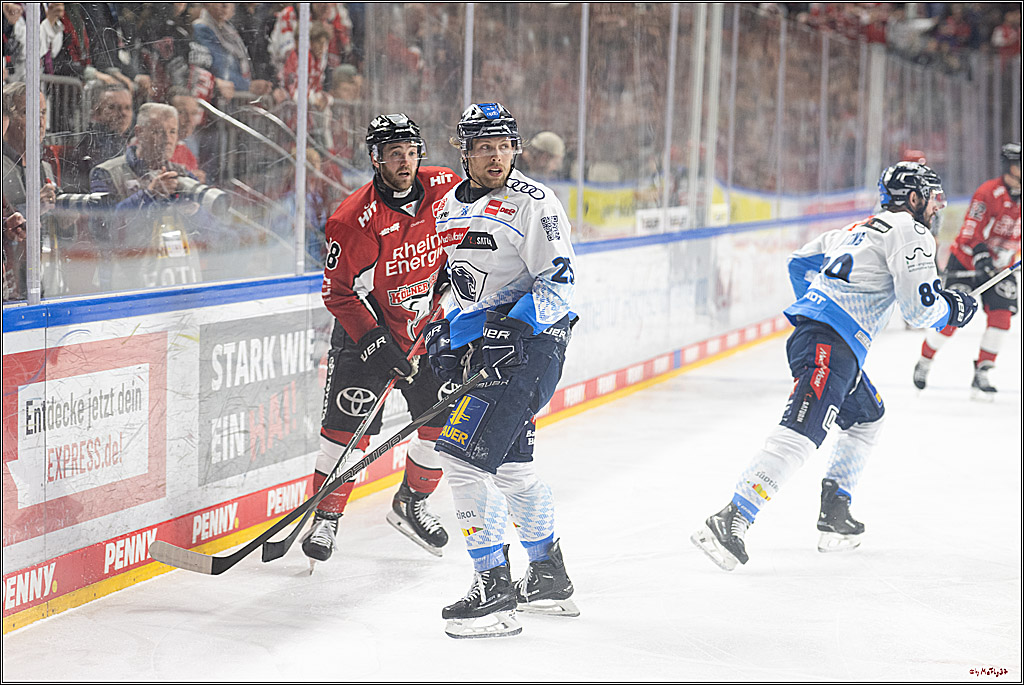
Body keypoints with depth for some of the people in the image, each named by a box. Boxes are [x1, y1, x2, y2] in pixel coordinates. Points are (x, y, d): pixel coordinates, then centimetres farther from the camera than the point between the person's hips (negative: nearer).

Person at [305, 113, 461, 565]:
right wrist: (376, 344, -22)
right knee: (348, 426, -9)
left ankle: (411, 505, 25)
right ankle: (325, 518, 6)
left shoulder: (446, 188, -10)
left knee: (444, 420, 4)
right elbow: (339, 293, -17)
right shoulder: (354, 219, -23)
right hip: (366, 329, -4)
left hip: (427, 328, 4)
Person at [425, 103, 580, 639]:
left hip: (531, 343, -9)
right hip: (485, 342, 9)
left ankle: (495, 591, -14)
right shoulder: (451, 207, 14)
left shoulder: (534, 203, -11)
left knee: (464, 454, -17)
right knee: (510, 464, 17)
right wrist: (449, 332, 13)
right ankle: (550, 579, 33)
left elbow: (559, 282, -15)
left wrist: (518, 323, -28)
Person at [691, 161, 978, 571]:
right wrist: (954, 309, 11)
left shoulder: (864, 228, 27)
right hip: (832, 342, -10)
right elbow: (919, 308, -9)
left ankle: (835, 517, 24)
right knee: (800, 434, -23)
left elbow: (799, 261, 36)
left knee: (867, 416, 29)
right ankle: (730, 522, -36)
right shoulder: (910, 233, -1)